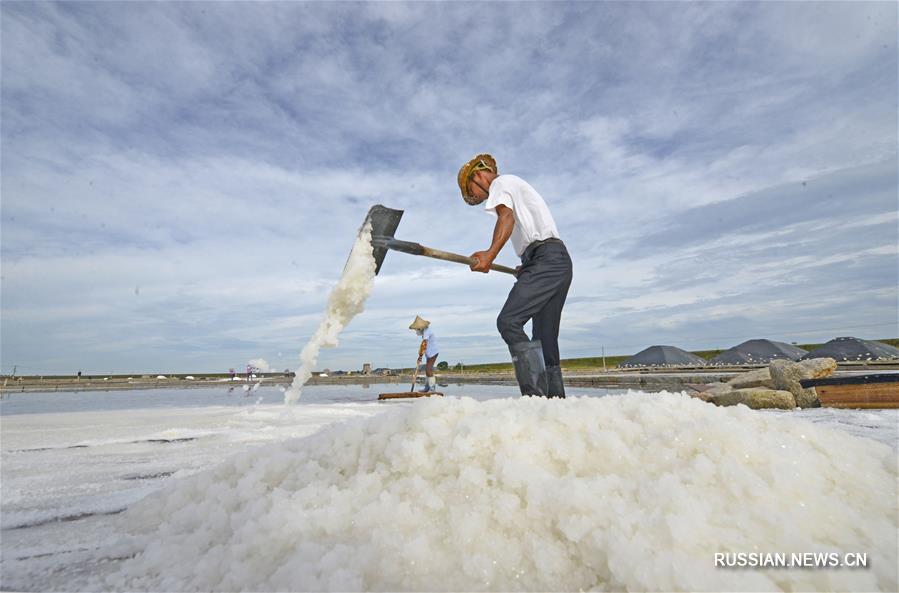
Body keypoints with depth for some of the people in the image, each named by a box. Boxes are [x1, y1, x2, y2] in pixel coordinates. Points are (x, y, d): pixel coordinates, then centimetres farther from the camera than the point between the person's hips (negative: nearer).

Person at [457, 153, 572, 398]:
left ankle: (535, 392, -24)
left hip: (545, 259, -10)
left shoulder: (500, 182, 6)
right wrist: (526, 268, 33)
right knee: (545, 338, 7)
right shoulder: (516, 185, 34)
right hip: (560, 260, 10)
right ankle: (555, 397, 6)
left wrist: (490, 254, -29)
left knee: (508, 322, -19)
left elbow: (507, 217, -15)